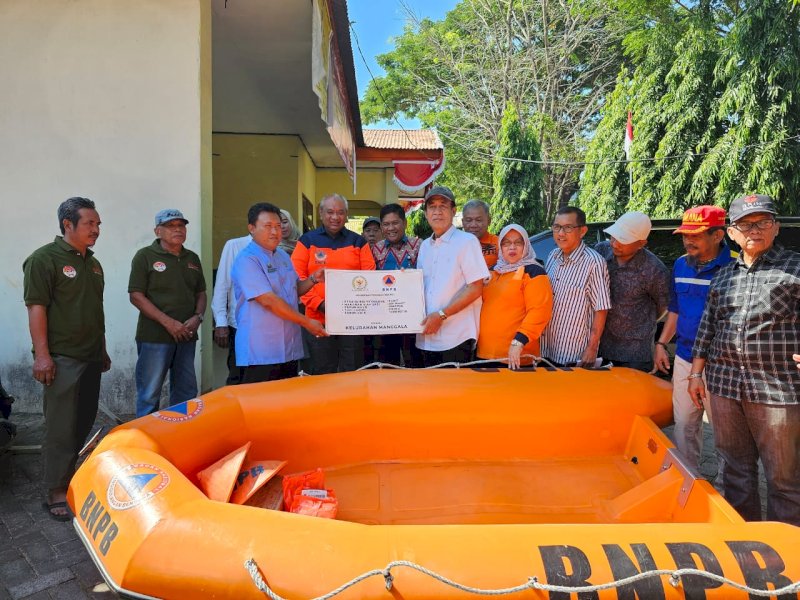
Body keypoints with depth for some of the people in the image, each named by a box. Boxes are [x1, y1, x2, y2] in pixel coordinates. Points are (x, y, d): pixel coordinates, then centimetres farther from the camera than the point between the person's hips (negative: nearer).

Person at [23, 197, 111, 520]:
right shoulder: (44, 259, -9)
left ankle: (70, 474, 29)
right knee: (61, 427, -3)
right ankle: (57, 493, 6)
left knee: (84, 422, 14)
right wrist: (42, 355, -18)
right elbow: (36, 308, -13)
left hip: (91, 357, 8)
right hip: (62, 359, -7)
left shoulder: (93, 263, 15)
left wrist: (102, 350, 20)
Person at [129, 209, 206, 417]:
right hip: (154, 337, -5)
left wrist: (197, 317, -4)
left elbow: (201, 293, 17)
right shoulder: (145, 256, -4)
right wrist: (168, 322, -17)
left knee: (186, 393, 13)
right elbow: (136, 296, -10)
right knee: (149, 394, 0)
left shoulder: (192, 258, 13)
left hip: (186, 336, 6)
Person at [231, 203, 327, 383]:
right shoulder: (247, 260, -13)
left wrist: (313, 279, 3)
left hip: (290, 349, 8)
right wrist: (307, 322, -16)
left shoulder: (283, 255, 14)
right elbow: (268, 301, -20)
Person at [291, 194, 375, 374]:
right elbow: (297, 278, -2)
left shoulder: (358, 242, 10)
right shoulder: (307, 241, 5)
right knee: (322, 376, 8)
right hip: (318, 319, -1)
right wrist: (319, 303, -14)